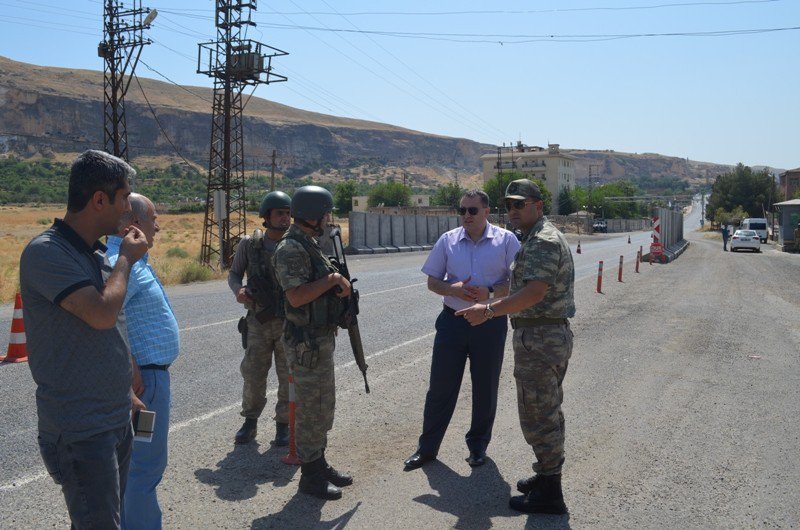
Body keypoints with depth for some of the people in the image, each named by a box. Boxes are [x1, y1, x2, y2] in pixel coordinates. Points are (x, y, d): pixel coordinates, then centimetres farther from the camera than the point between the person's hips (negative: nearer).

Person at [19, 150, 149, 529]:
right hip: (79, 430, -8)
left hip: (116, 422, 8)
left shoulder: (97, 253, 10)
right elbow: (101, 313, -29)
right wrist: (126, 259, -13)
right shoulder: (46, 253, -17)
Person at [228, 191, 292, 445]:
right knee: (253, 374, 7)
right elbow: (234, 274, 7)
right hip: (259, 322, 1)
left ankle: (283, 424, 22)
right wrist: (238, 291, -14)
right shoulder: (249, 244, -3)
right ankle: (250, 422, 25)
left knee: (288, 376, 6)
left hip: (290, 322, -1)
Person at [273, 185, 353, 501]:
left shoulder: (309, 244, 13)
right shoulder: (291, 249, -19)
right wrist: (332, 279, -19)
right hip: (306, 342, -10)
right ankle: (310, 477, 14)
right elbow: (296, 296, -28)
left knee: (324, 405, 18)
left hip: (322, 338, 10)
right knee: (310, 410, 1)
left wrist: (338, 286, 5)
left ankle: (319, 464, 31)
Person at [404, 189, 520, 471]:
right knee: (440, 387, 6)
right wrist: (453, 289, -15)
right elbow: (432, 281, 6)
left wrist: (490, 292, -20)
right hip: (452, 320, 1)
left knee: (485, 389, 11)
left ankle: (478, 445, 30)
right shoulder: (448, 240, 3)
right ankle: (427, 447, 20)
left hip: (490, 323, -1)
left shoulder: (506, 240, -3)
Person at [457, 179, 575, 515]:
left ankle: (549, 495, 6)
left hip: (539, 339, -11)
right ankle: (548, 476, 31)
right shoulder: (540, 238, 17)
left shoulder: (543, 241, -17)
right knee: (547, 412, 19)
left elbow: (535, 292, -28)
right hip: (554, 336, 11)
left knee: (537, 415, -3)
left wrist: (490, 310, -32)